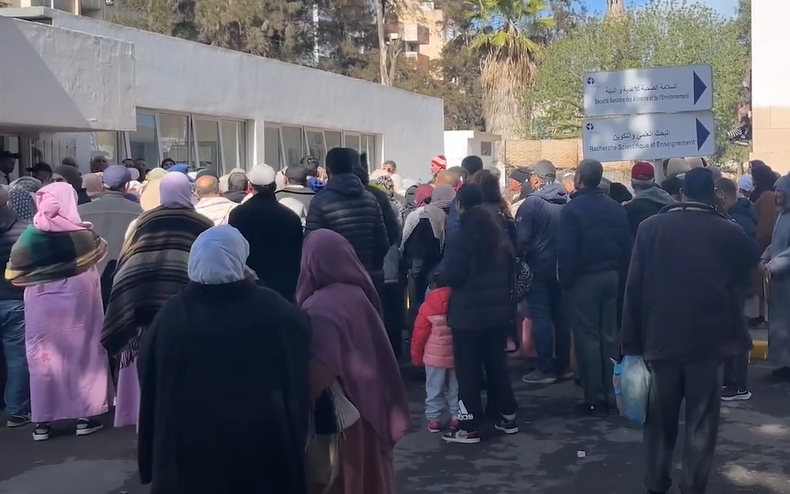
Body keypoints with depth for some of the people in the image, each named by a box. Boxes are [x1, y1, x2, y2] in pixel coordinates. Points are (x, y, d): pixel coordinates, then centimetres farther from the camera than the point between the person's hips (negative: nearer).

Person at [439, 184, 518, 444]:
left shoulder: (458, 235, -14)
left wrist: (441, 270, 3)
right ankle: (508, 417, 23)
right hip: (499, 309, 7)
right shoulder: (499, 232, 8)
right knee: (497, 364, 16)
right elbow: (510, 268, 17)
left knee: (468, 369, 0)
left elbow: (450, 276, -17)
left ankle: (469, 427, 3)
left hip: (469, 313, -7)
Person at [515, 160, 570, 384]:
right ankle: (563, 366, 18)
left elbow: (521, 238, -17)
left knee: (541, 317, -3)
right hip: (561, 268, 6)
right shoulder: (567, 203, 6)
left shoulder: (532, 202, -13)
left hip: (538, 268, -6)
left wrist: (519, 262, -4)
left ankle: (546, 369, -2)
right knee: (561, 316, 12)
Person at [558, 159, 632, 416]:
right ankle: (611, 397, 15)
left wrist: (565, 280, -8)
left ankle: (594, 399, 2)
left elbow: (566, 250, -17)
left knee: (587, 339, -1)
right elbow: (626, 246, 7)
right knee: (609, 336, 11)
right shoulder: (616, 208, 7)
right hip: (611, 276, 6)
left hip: (583, 279, -6)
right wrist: (621, 276, 12)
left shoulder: (572, 209, -12)